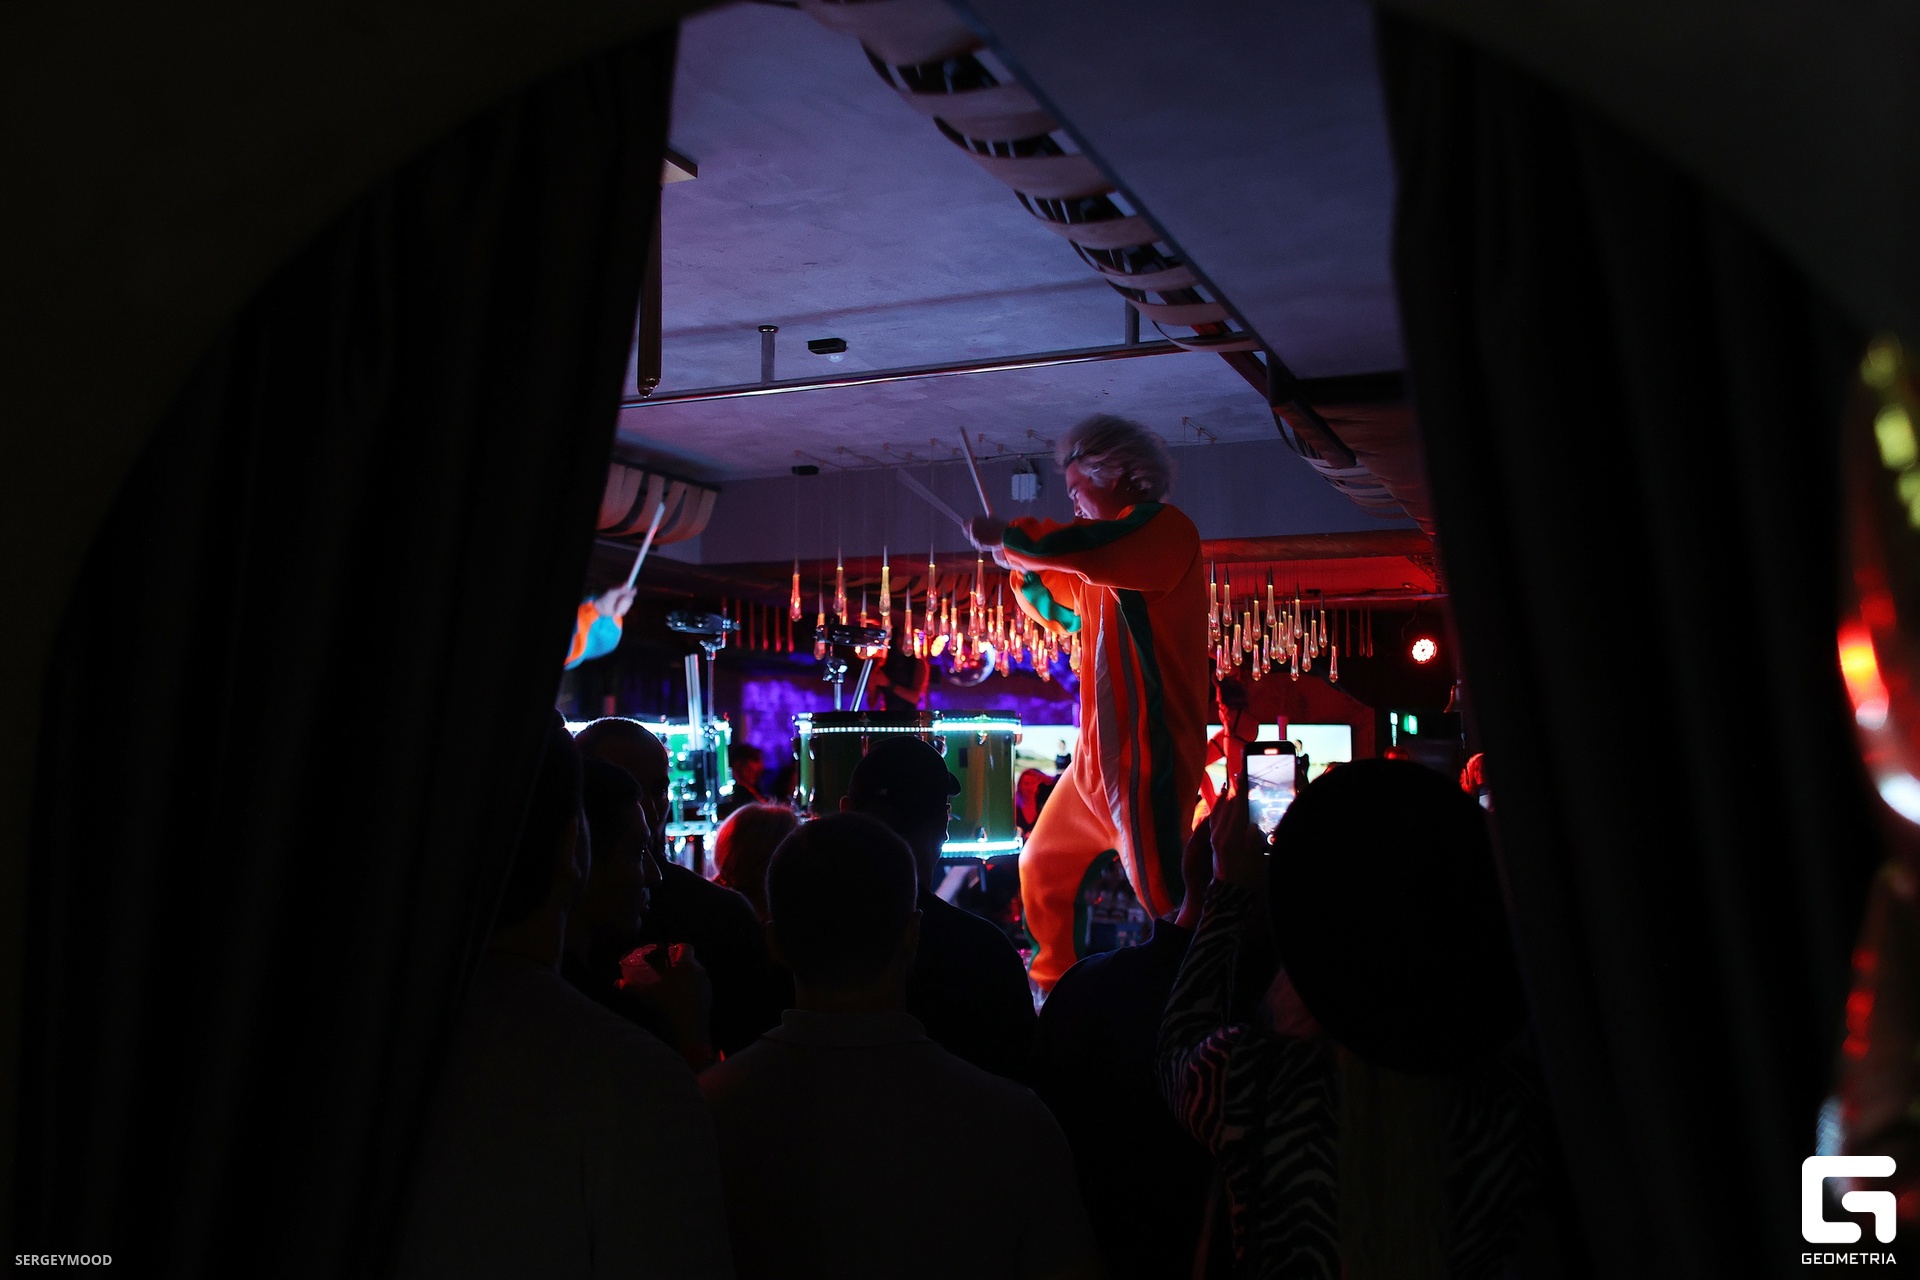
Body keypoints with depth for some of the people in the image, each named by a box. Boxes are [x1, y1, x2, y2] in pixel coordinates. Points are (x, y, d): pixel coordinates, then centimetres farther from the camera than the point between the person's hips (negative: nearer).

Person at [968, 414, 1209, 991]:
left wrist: (1005, 536, -11)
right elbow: (1069, 615, 32)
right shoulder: (1116, 544, 19)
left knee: (1163, 899, -8)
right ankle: (1053, 984, 32)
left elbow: (1080, 548, -28)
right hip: (1097, 751, 10)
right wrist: (1023, 565, 16)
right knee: (1041, 868, 18)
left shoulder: (1166, 526, -10)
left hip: (1146, 753, -10)